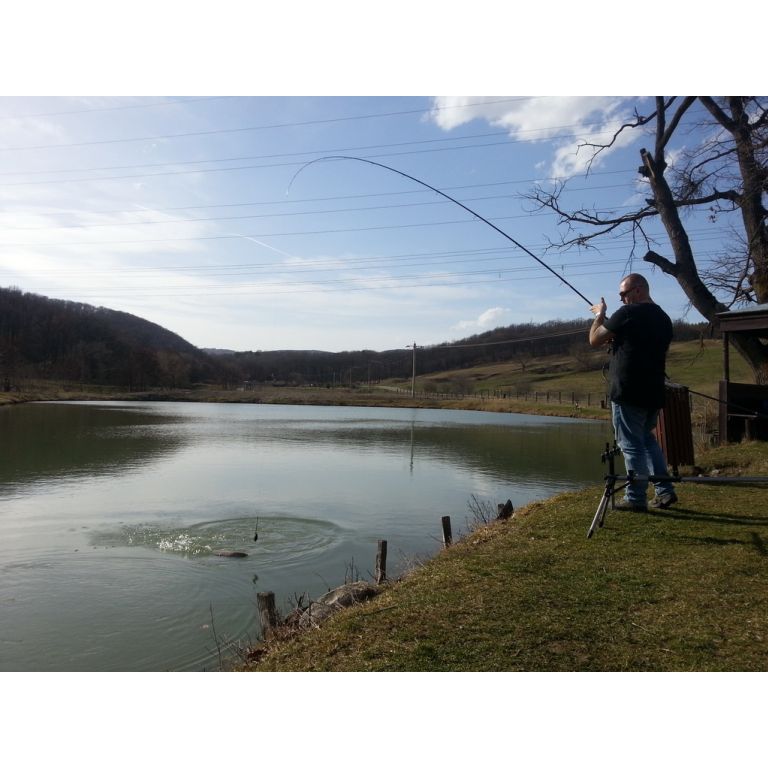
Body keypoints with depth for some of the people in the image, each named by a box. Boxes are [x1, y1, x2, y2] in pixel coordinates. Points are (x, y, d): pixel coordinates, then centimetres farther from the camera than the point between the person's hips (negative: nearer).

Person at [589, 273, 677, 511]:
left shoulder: (628, 313, -12)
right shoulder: (664, 318, 13)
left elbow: (595, 340, -5)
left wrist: (599, 315, 11)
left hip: (628, 393, -8)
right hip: (653, 393, 8)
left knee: (632, 445, -1)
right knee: (647, 438, 21)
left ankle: (636, 498, 4)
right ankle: (665, 491, 18)